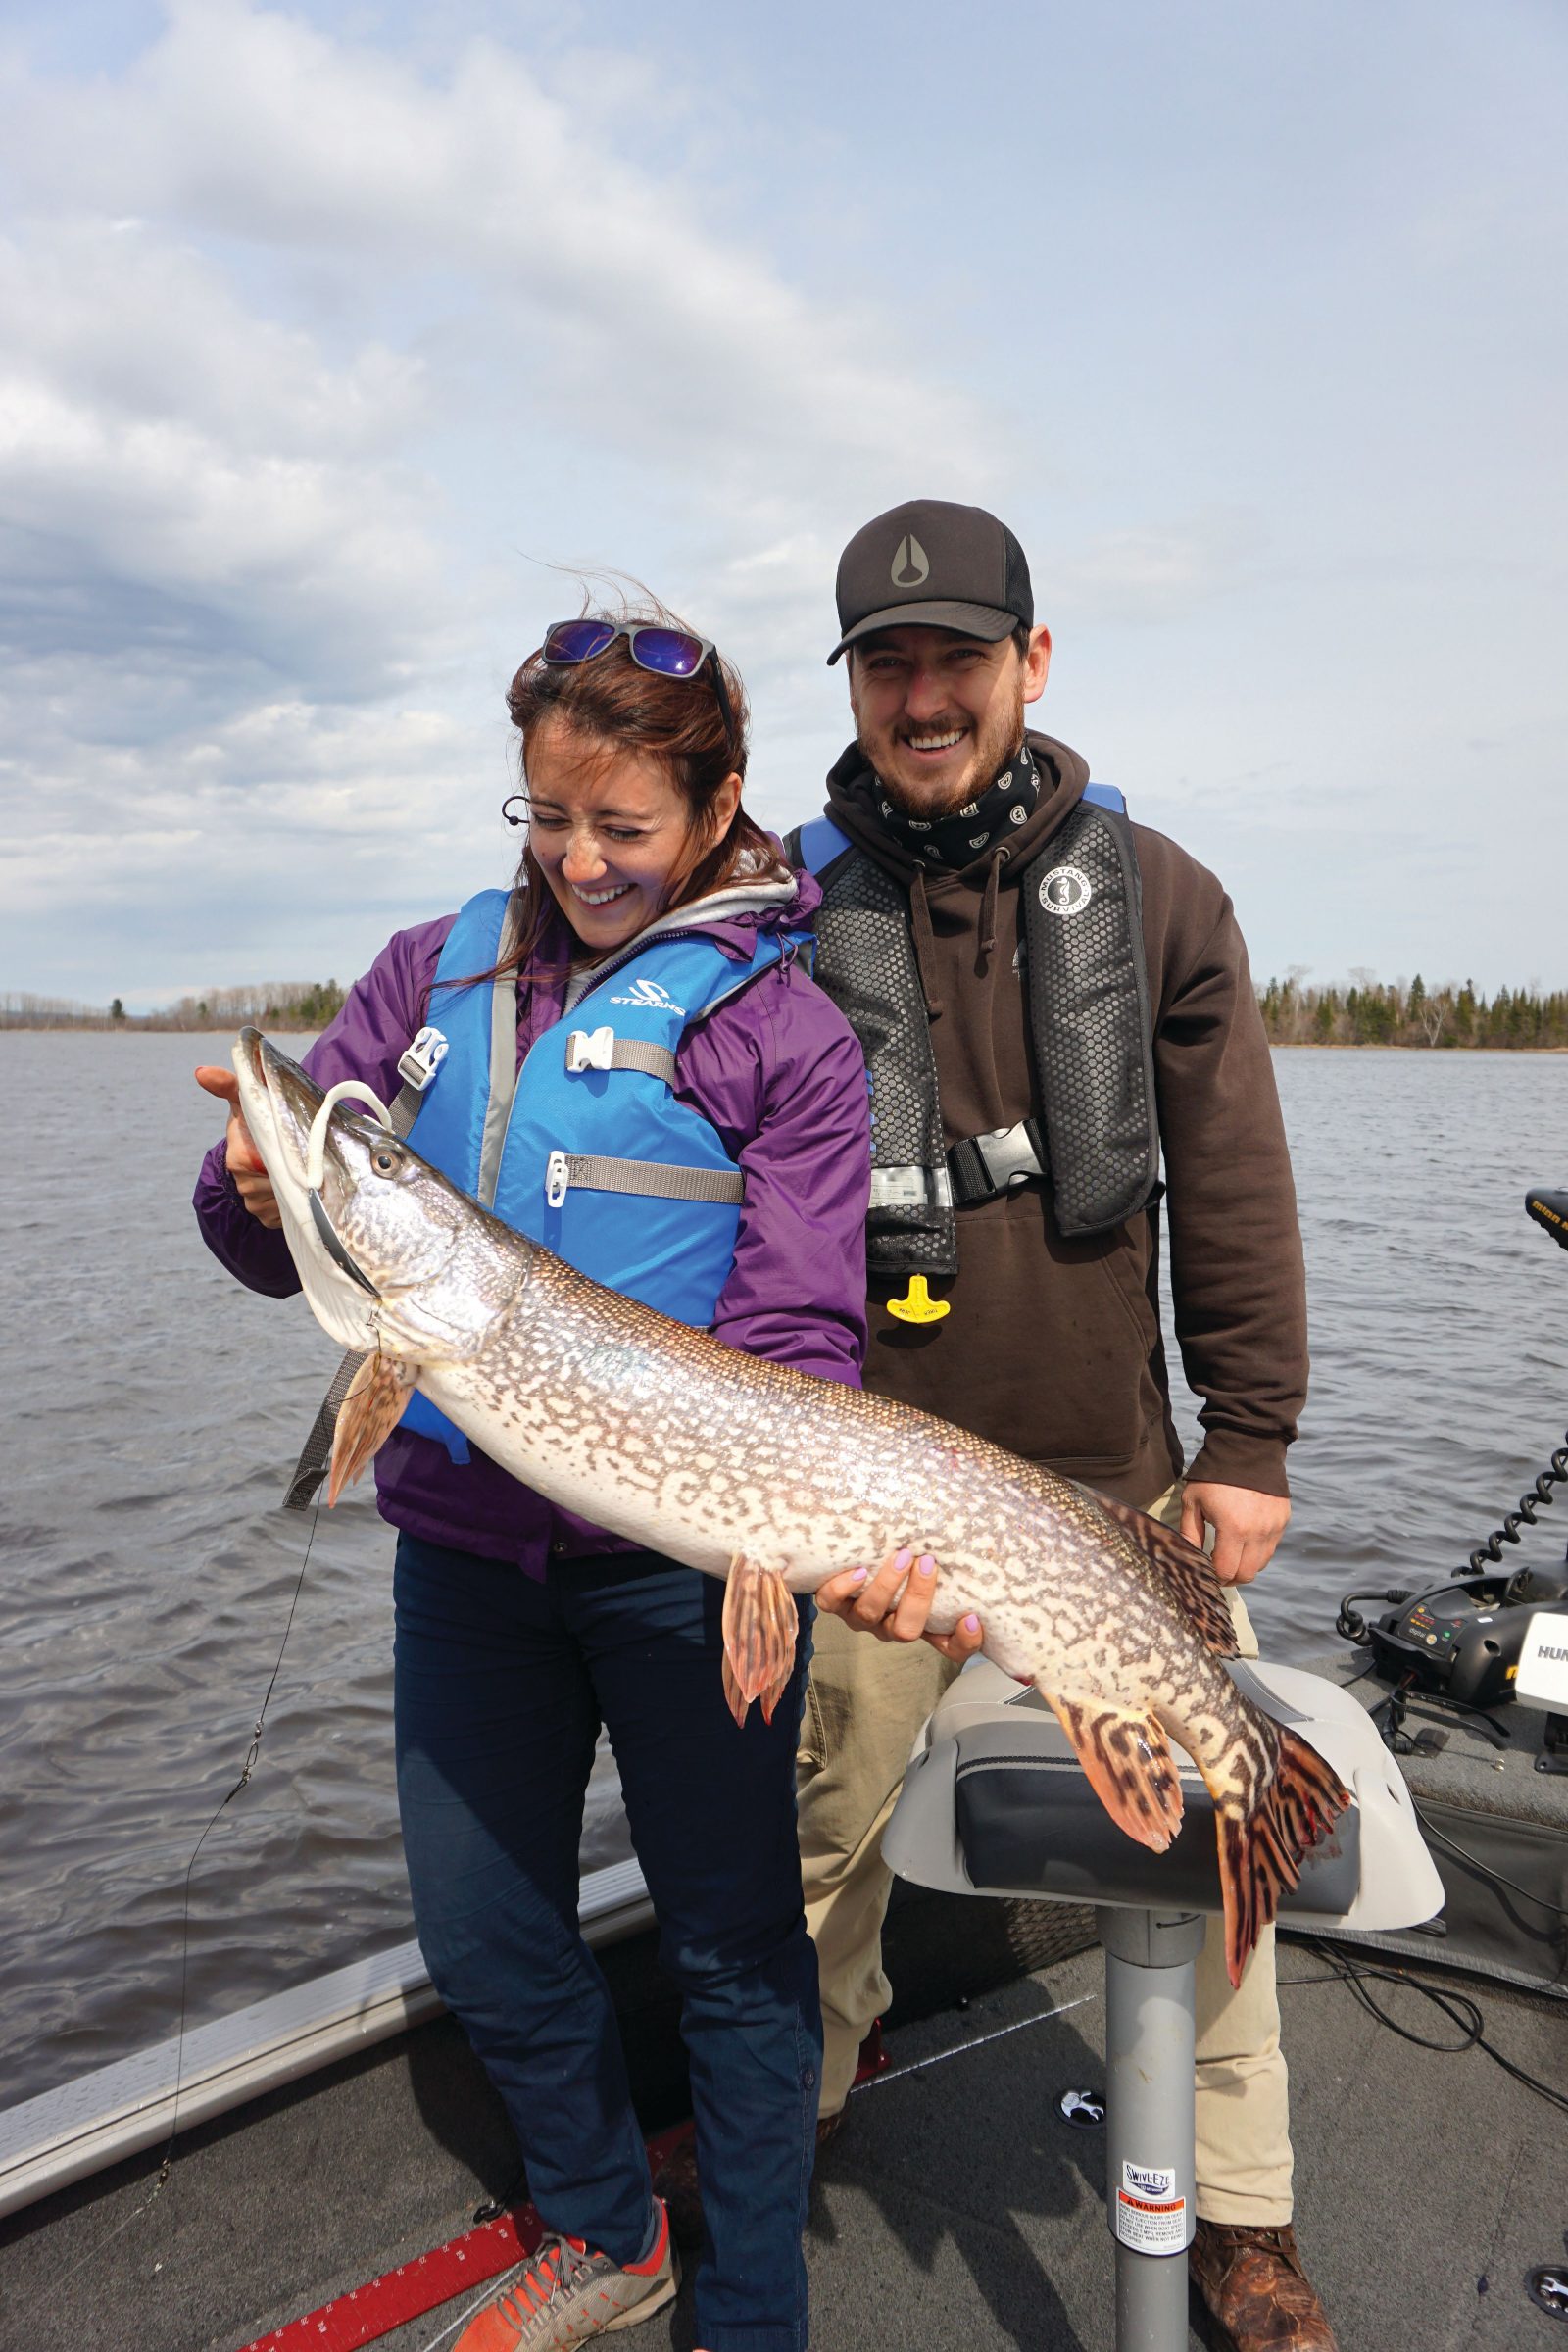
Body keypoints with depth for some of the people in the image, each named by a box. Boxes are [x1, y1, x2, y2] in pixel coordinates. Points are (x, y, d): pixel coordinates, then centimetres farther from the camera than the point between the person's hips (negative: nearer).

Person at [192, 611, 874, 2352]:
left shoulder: (782, 1028, -5)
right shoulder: (435, 971, 6)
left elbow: (798, 1339, -10)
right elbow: (276, 1241, 6)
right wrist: (253, 1189, -18)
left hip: (688, 1555, -4)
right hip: (462, 1542, 5)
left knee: (733, 1944, 10)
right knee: (479, 1933, 18)